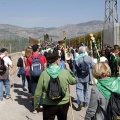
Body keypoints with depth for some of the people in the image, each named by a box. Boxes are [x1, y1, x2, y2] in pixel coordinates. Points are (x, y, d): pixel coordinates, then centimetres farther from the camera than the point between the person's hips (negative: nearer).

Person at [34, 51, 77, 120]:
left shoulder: (44, 73, -14)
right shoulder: (65, 72, -13)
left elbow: (38, 92, -10)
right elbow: (74, 81, 7)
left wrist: (36, 105, 4)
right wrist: (69, 69, 16)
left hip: (49, 105, -1)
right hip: (64, 104, 1)